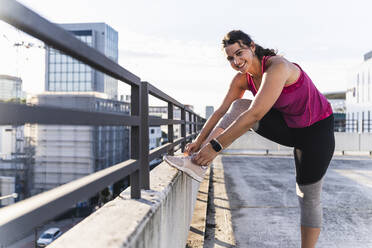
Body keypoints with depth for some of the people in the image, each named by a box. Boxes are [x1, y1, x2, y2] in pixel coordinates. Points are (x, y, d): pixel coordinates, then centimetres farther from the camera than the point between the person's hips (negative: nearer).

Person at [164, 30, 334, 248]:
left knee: (308, 196, 0)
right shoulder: (242, 78, -7)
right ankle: (198, 164, -24)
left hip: (316, 131, -5)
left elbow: (255, 115, -39)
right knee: (239, 106, -18)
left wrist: (216, 146, -39)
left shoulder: (277, 67, -31)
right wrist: (199, 141, -9)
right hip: (286, 127, 6)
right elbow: (222, 111, -6)